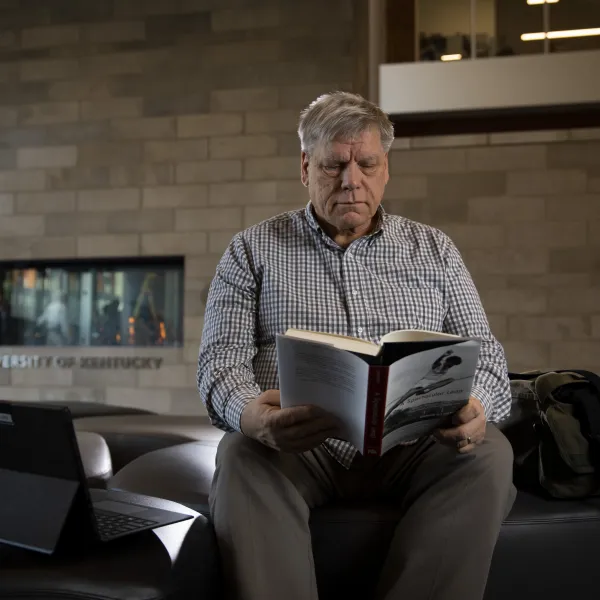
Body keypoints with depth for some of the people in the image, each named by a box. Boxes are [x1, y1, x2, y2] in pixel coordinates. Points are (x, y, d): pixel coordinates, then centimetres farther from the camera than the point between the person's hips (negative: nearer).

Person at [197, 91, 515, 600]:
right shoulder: (253, 249, 12)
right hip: (294, 445, -1)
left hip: (410, 448, 2)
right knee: (241, 457, -33)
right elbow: (222, 357, 2)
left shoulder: (433, 249, 17)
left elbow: (483, 350, 12)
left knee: (489, 452, -27)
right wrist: (248, 413, -23)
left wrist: (475, 406, -15)